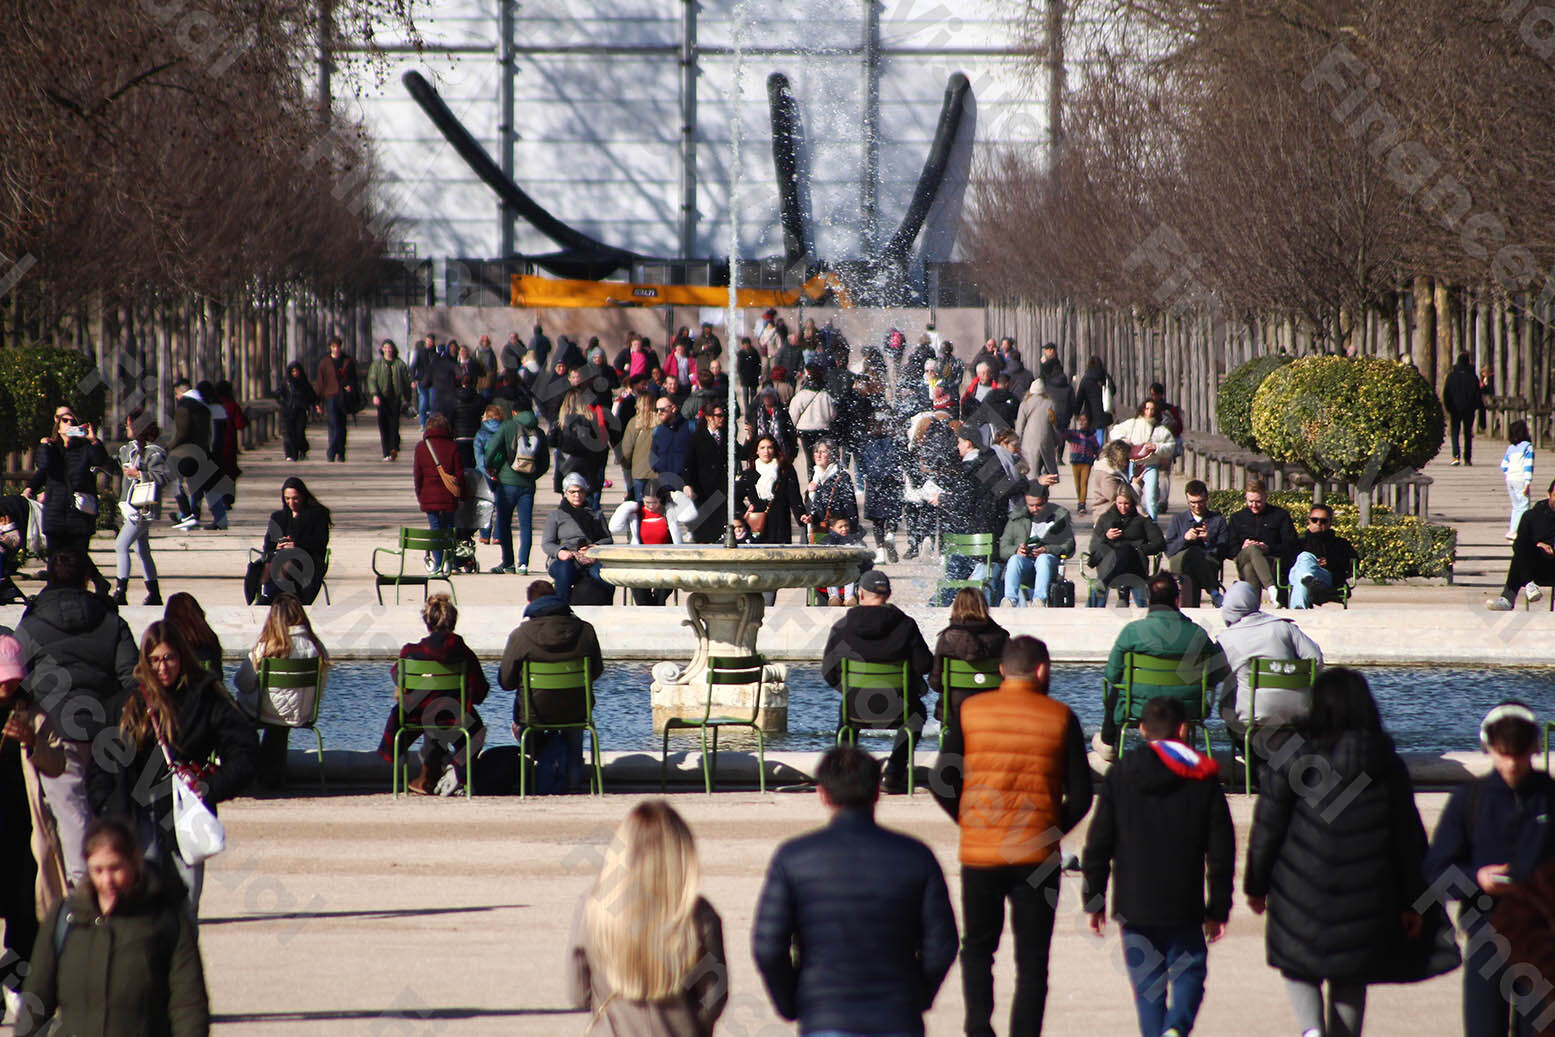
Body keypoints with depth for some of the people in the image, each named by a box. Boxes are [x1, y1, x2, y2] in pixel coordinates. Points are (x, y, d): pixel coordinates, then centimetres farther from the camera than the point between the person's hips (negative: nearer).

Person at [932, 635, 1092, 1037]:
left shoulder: (970, 711, 0)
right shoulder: (1059, 717, -2)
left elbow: (943, 784, -2)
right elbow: (1080, 795, -3)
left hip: (979, 853, 1)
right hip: (1037, 855, -1)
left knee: (977, 948, 16)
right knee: (1032, 959, 6)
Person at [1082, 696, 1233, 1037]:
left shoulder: (1119, 776, 1)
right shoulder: (1203, 779, 0)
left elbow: (1098, 844, 2)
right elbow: (1221, 851, 2)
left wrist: (1094, 900, 9)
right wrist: (1218, 909, 8)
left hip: (1133, 906, 1)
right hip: (1184, 907, -1)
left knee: (1147, 983, 9)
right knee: (1188, 972, 8)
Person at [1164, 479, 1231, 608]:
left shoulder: (1218, 520, 18)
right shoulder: (1178, 519, 22)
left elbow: (1224, 552, 8)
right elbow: (1168, 551, 11)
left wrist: (1209, 540, -10)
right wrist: (1184, 539, -7)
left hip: (1209, 565, -1)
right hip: (1178, 562, 1)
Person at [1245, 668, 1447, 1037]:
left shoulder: (1294, 757, -7)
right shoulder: (1386, 763, 0)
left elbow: (1268, 824, -4)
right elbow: (1408, 838, 4)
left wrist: (1256, 884, 8)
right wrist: (1410, 902, 11)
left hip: (1302, 887, -2)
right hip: (1366, 894, 2)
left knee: (1299, 967, 13)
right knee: (1350, 979, 14)